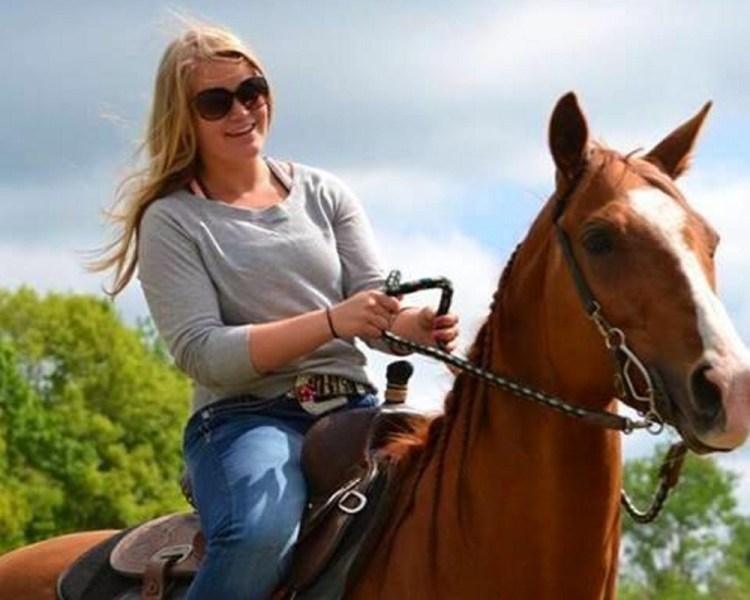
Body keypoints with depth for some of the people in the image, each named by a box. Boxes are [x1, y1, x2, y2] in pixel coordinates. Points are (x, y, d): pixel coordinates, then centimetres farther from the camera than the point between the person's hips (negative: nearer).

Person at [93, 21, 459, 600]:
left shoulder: (322, 194, 14)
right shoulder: (171, 221, 2)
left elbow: (377, 304, 8)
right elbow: (201, 352, -9)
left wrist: (418, 326, -19)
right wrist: (331, 322, -21)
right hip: (247, 416, -4)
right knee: (260, 535, -36)